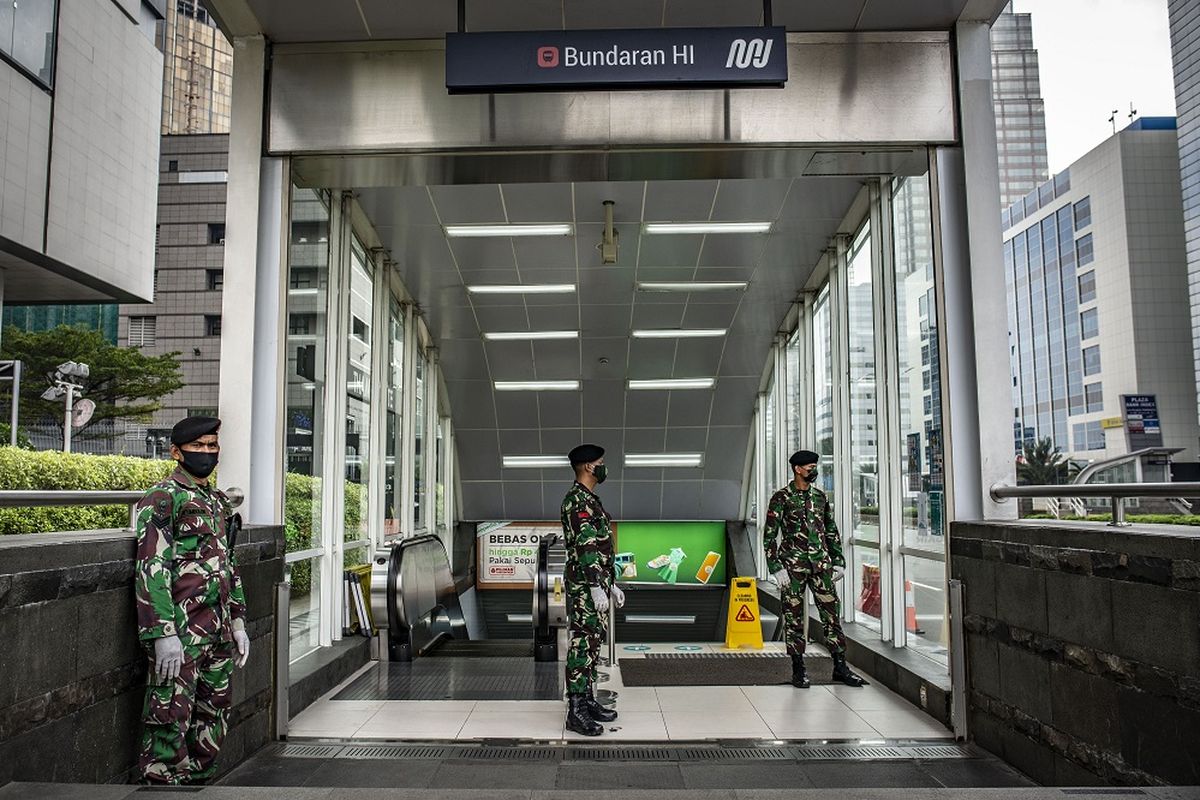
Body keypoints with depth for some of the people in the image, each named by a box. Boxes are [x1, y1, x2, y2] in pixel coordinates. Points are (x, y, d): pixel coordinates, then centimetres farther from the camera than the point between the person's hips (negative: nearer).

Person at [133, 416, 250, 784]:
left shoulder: (219, 501, 16)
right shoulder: (162, 498, -8)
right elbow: (152, 570, -16)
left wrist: (238, 622, 18)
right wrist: (163, 634, -21)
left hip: (219, 631, 8)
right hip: (181, 633, -8)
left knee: (213, 716, 14)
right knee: (171, 720, -2)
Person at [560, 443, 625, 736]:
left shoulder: (591, 501, 18)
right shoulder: (577, 500, -15)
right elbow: (585, 547, -22)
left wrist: (612, 584, 23)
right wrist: (596, 587, -25)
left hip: (598, 584, 10)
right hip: (585, 588, -10)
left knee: (593, 644, 14)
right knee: (582, 645, -6)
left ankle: (588, 700, 22)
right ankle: (576, 711, -1)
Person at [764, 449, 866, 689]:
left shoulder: (820, 497, 11)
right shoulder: (781, 498, -3)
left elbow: (832, 531, 18)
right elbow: (769, 536, -5)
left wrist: (838, 561, 11)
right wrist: (776, 568, -11)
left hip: (821, 565, 4)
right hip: (793, 566, -4)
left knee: (832, 614, 3)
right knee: (794, 617, 2)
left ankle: (840, 667, 12)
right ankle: (798, 670, 12)